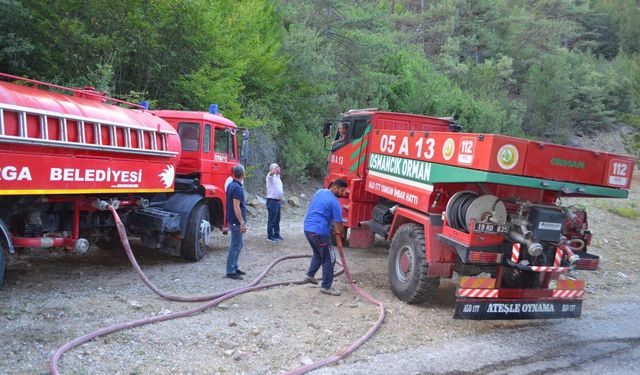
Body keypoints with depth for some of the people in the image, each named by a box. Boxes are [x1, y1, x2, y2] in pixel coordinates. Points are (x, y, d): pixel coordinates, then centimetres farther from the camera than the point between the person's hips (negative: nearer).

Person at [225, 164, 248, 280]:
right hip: (236, 221, -10)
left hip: (234, 221, 10)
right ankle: (230, 272, 1)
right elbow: (236, 207, -23)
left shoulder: (231, 185, 10)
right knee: (235, 246, -4)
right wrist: (242, 223, -22)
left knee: (239, 244, 18)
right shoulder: (237, 188, -20)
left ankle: (234, 267, 25)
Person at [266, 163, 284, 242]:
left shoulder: (277, 176, 13)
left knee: (277, 219, 15)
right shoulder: (271, 176, -14)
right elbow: (271, 173, -39)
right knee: (271, 219, -3)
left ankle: (276, 234, 25)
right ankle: (270, 236, 4)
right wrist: (274, 171, -58)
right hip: (272, 201, -9)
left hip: (277, 201, 9)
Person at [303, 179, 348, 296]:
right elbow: (338, 223, -10)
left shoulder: (319, 192, 11)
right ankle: (326, 287, 6)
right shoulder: (334, 202, -12)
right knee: (328, 259, 2)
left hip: (307, 228, 9)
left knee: (318, 253, 28)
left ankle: (310, 274, 27)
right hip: (320, 231, -8)